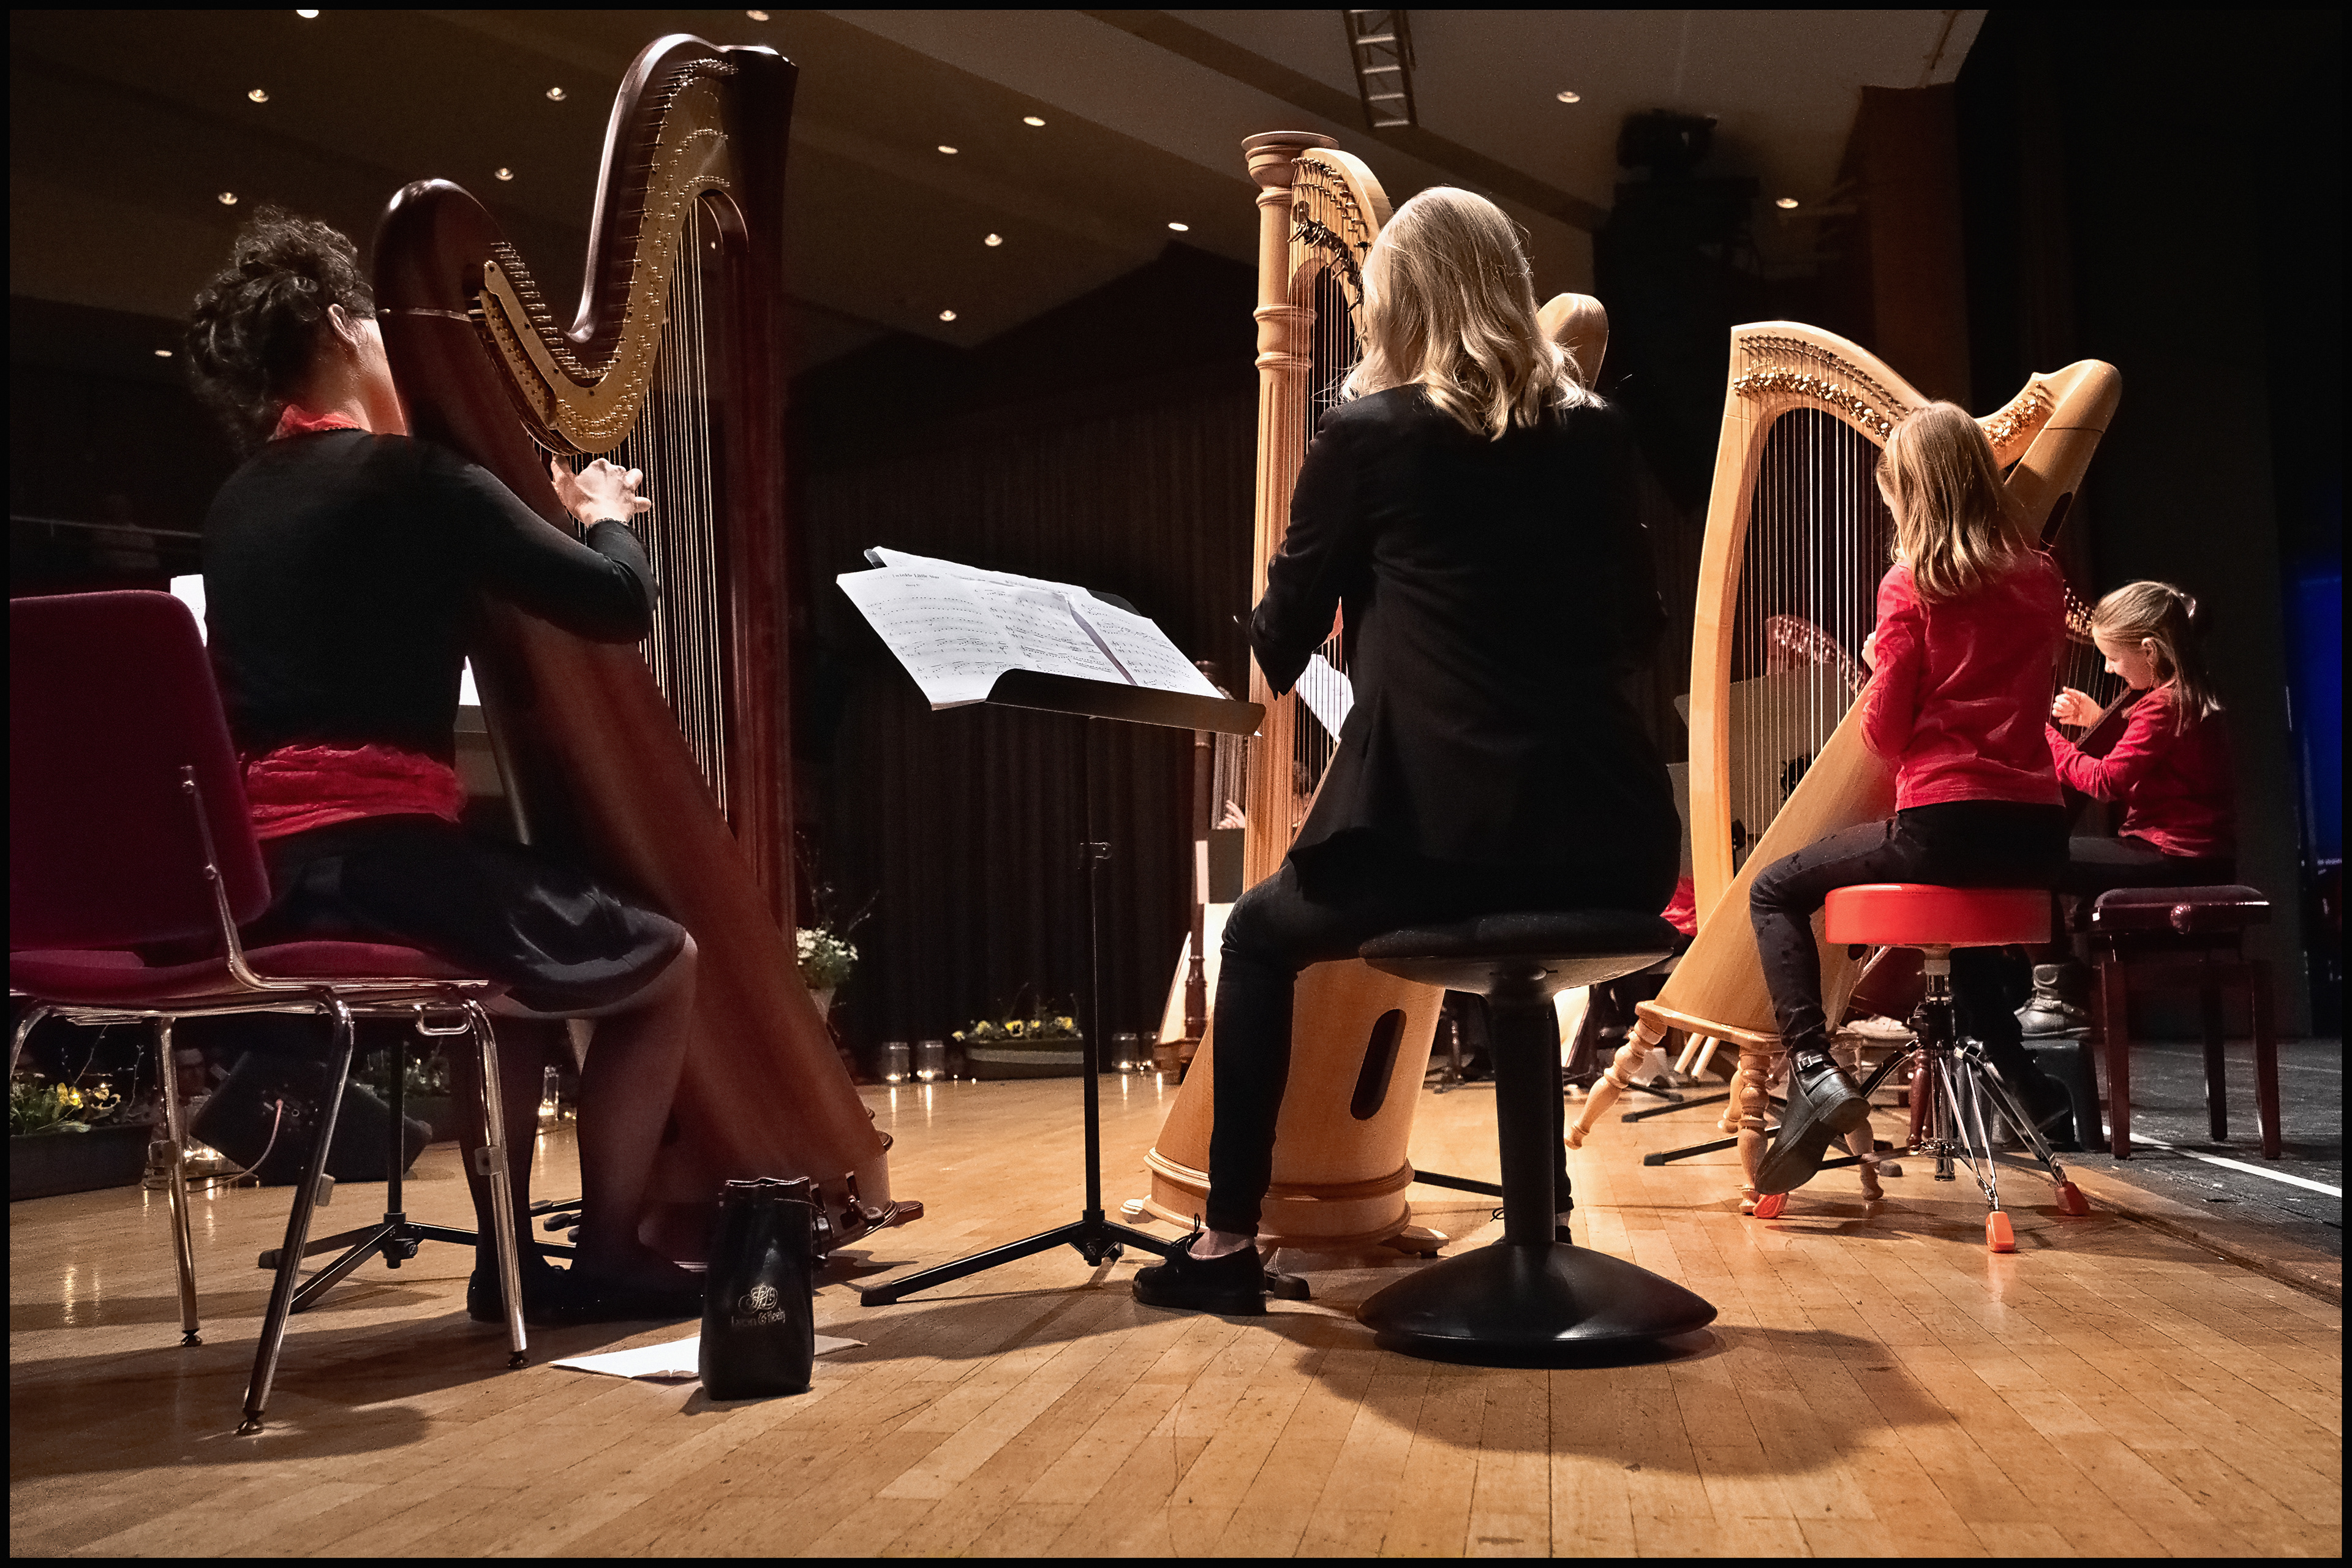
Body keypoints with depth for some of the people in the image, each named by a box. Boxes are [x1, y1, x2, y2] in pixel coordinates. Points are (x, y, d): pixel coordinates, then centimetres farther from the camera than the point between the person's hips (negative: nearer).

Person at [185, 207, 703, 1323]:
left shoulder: (239, 505, 16)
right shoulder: (404, 477, -8)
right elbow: (619, 605, -9)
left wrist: (540, 524, 30)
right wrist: (605, 520, 13)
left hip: (261, 876, 8)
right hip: (370, 860, -8)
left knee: (529, 950, 30)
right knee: (665, 965, 9)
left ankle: (510, 1258, 25)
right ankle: (608, 1259, 14)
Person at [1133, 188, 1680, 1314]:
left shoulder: (1366, 433, 0)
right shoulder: (1593, 433, 10)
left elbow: (1279, 645, 9)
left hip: (1437, 831, -4)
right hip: (1611, 846, 5)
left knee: (1262, 935, 23)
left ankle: (1228, 1240, 23)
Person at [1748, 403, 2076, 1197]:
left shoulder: (1911, 584, -6)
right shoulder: (2040, 579, 11)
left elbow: (1884, 730, -4)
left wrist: (1882, 664, 13)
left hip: (1945, 826, -7)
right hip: (2035, 835, 7)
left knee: (1775, 891, 7)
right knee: (1966, 915, 39)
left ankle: (1814, 1069, -9)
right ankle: (2017, 1075, 35)